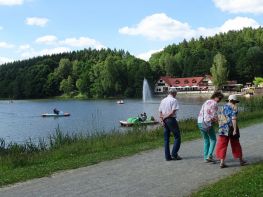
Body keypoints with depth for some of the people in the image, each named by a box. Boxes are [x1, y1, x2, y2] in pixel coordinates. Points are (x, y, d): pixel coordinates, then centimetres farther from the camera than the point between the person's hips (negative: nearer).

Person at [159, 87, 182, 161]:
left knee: (166, 139, 9)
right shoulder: (174, 100, -6)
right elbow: (173, 112, -15)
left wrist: (162, 119, -1)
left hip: (165, 121, 7)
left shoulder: (163, 100, 14)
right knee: (177, 137, 2)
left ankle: (167, 156, 10)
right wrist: (165, 117, -6)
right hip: (171, 120, -7)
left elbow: (160, 112, 9)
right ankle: (174, 154, -5)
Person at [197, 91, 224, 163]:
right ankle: (209, 156, -6)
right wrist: (216, 120, 9)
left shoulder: (206, 102, 20)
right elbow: (214, 116, -12)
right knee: (213, 140, 6)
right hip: (208, 123, -7)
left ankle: (206, 157, 15)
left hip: (200, 122, 8)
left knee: (206, 140, 17)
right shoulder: (214, 104, -6)